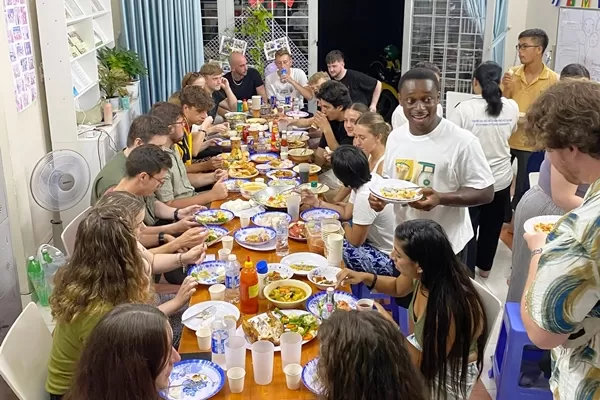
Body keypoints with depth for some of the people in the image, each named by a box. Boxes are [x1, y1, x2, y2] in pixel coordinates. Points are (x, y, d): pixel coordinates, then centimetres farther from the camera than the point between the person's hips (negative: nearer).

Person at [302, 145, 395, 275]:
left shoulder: (365, 196, -31)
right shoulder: (369, 178, -5)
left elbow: (355, 241, -19)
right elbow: (347, 213, 9)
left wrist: (345, 226, 1)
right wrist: (317, 202, 7)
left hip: (387, 260, -8)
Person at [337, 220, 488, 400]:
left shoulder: (448, 308, -37)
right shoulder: (426, 275, -18)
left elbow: (427, 365, -24)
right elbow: (398, 288, 7)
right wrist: (365, 277, -10)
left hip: (449, 372, -6)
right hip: (427, 348, 6)